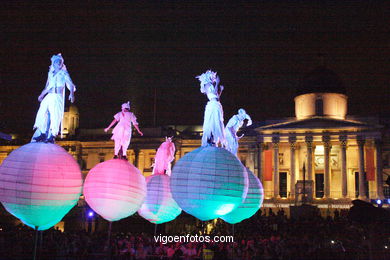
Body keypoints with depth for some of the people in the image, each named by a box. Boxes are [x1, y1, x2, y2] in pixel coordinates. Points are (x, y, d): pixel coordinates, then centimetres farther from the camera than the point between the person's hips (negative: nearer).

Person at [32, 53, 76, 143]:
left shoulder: (64, 73, 3)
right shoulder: (51, 73, 17)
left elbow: (71, 85, -7)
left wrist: (72, 93, -26)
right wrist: (42, 94, 34)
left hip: (58, 97, -5)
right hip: (49, 97, 5)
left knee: (55, 116, -13)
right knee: (43, 114, -3)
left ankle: (52, 136, -11)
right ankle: (42, 134, 6)